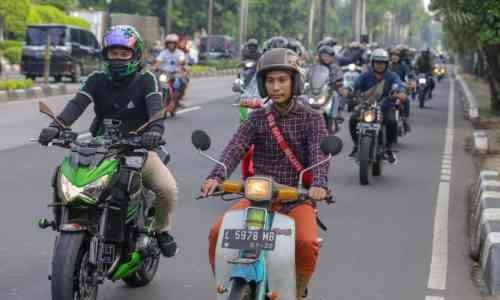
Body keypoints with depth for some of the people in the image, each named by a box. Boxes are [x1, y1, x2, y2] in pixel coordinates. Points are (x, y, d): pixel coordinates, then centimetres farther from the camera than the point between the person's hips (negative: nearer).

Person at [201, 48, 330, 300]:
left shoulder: (311, 119, 2)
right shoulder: (258, 118, 8)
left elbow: (319, 153, -14)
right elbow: (235, 147, -7)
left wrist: (319, 183, -35)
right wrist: (216, 176, -27)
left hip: (296, 199, -2)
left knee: (307, 243, -30)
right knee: (217, 233, -19)